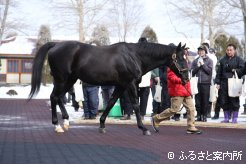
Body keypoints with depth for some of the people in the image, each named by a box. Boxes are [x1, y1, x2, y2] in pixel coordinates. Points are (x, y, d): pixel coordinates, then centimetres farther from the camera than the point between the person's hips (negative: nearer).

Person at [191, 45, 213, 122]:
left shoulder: (209, 61, 7)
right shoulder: (195, 61, 13)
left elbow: (209, 71, -3)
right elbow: (192, 72, 9)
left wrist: (203, 64, -8)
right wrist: (197, 66, -6)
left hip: (206, 83, -2)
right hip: (197, 83, 2)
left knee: (205, 100, -3)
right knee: (198, 100, 2)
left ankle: (204, 116, 4)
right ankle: (199, 115, 9)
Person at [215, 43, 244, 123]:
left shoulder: (239, 59, 3)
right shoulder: (223, 60, 13)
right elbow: (219, 72, 13)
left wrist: (235, 70, -16)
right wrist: (218, 83, 6)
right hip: (224, 83, 4)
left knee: (234, 101, -1)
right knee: (224, 102, 5)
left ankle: (235, 118, 6)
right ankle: (226, 118, 14)